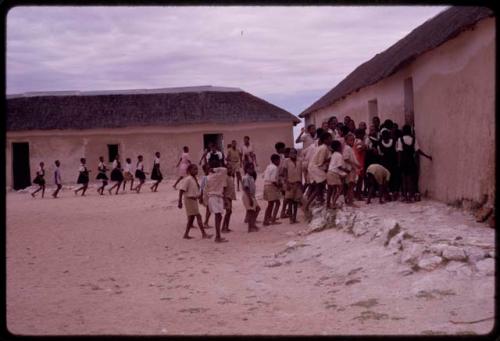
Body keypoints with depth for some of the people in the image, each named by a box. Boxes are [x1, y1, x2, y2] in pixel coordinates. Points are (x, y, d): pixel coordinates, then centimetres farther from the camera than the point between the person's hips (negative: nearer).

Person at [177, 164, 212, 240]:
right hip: (189, 199, -10)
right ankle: (204, 234, -10)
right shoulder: (187, 179, -15)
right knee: (198, 216, -11)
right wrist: (180, 201, -23)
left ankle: (186, 234, 16)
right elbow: (181, 190, -20)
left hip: (194, 200, 10)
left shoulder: (194, 179, 13)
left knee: (191, 217, 11)